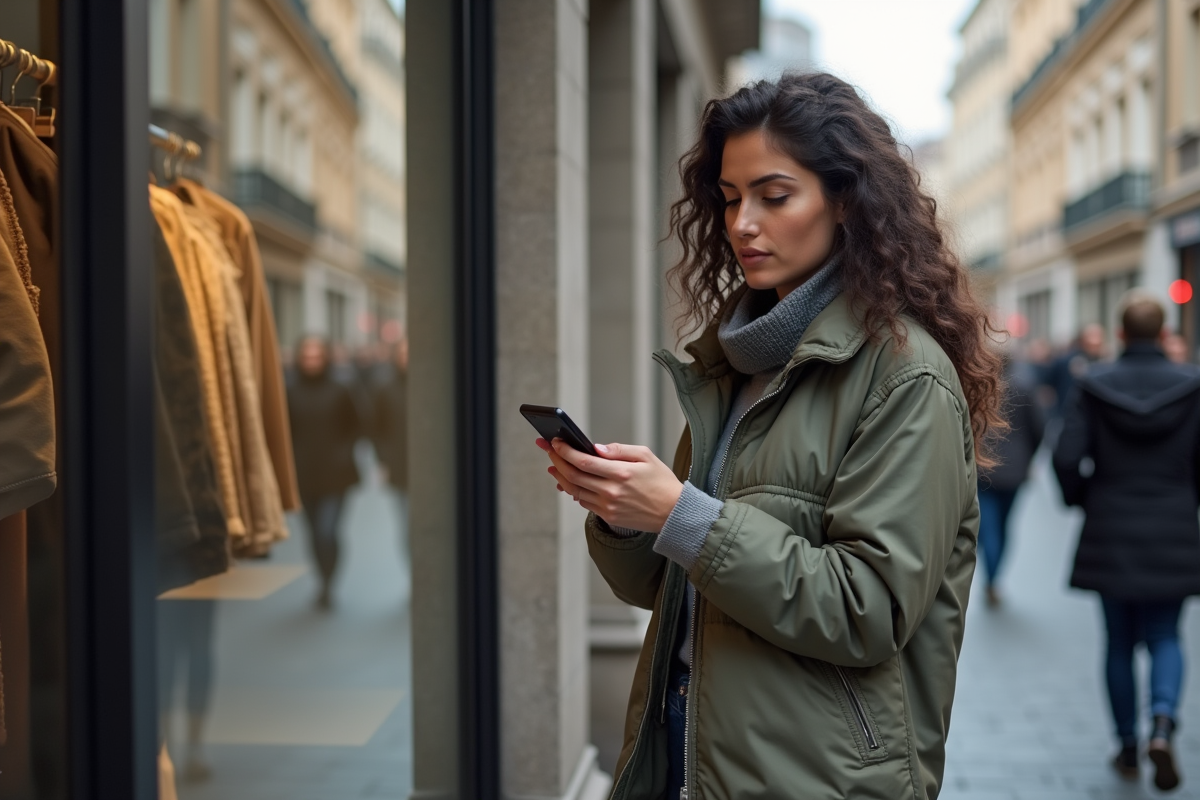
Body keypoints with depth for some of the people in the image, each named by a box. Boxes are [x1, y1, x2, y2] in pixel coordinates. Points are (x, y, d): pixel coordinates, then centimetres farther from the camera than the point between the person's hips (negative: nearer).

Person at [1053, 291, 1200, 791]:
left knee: (1120, 642, 14)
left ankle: (1128, 749, 22)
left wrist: (1080, 499, 8)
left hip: (1110, 535, 0)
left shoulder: (1093, 387, -7)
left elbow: (1067, 458, -12)